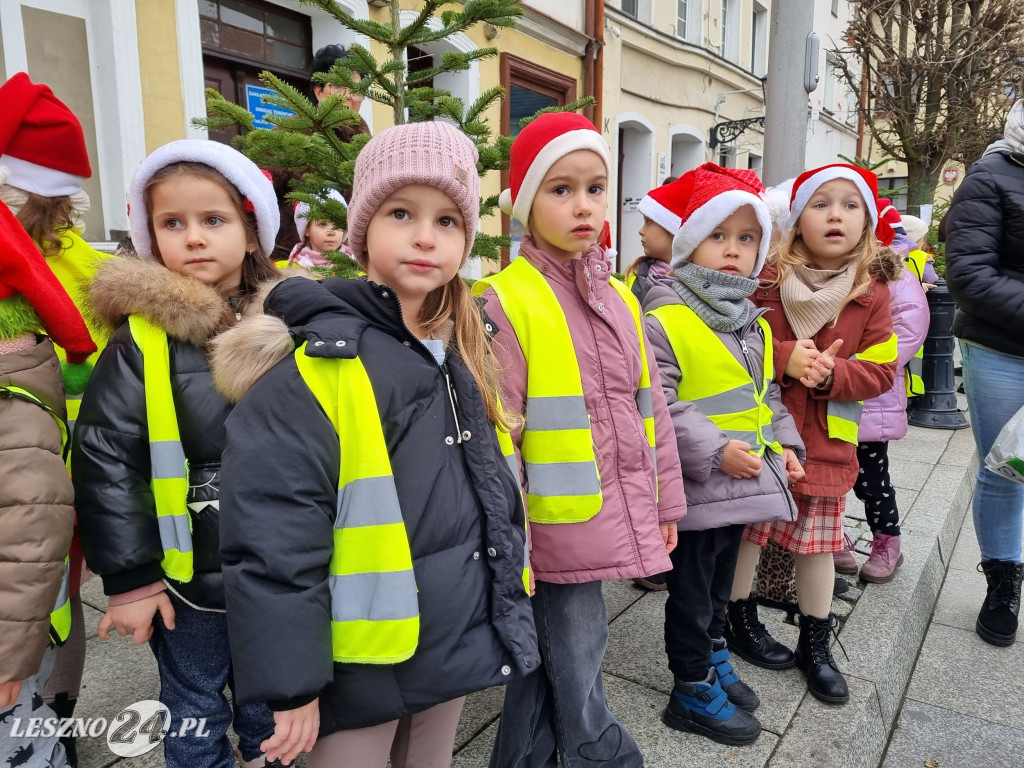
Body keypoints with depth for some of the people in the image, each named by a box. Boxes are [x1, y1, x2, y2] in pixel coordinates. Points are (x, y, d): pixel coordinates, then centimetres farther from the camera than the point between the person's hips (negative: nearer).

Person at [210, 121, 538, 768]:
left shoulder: (465, 355, 4)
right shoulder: (316, 365, -19)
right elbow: (272, 536, -20)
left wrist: (508, 599, 16)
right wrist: (288, 682, -17)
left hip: (457, 641, 7)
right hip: (361, 661, -6)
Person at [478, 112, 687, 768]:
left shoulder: (619, 297, 9)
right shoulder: (507, 301, -12)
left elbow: (649, 404, 14)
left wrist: (666, 499, 16)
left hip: (621, 515, 6)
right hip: (559, 526, -6)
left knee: (547, 662, 22)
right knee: (578, 680, 7)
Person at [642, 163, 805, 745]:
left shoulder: (754, 323, 10)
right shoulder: (664, 321, -17)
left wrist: (784, 443, 7)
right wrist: (716, 450, -25)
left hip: (744, 482, 8)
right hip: (696, 487, -8)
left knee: (721, 579, 25)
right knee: (691, 588, 9)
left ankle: (714, 654, 46)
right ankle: (693, 691, 27)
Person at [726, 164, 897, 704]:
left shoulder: (872, 295, 0)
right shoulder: (767, 281, -6)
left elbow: (881, 369, -1)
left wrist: (830, 372, -20)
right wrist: (785, 358, -21)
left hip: (827, 444, 2)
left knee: (818, 543, 13)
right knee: (746, 530, 9)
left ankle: (816, 645, 32)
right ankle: (741, 622, 33)